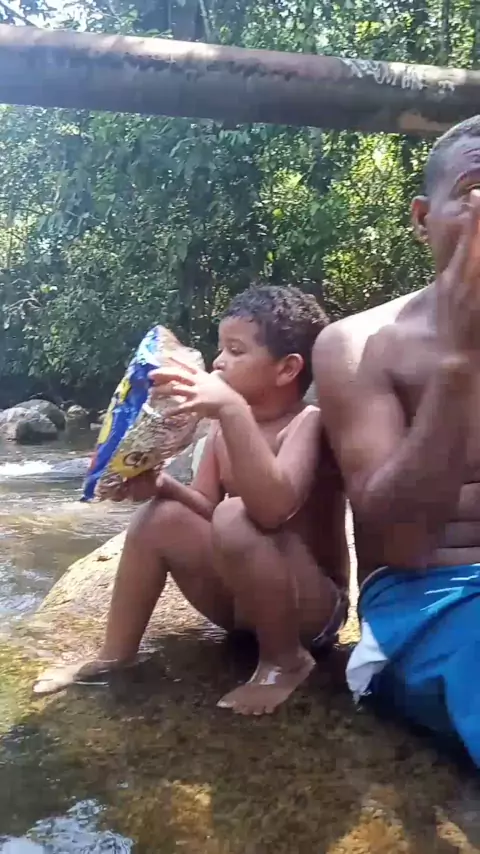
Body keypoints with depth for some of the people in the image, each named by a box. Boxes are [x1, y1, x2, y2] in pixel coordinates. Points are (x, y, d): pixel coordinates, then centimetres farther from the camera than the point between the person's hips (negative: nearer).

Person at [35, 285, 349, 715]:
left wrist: (234, 410, -44)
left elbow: (273, 509, -36)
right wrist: (162, 485, -13)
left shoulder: (309, 422, -18)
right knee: (162, 515, -9)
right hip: (241, 598, 7)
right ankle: (115, 656, 4)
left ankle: (285, 661, -12)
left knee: (235, 519, -33)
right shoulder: (224, 426, 6)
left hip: (314, 605, -7)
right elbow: (206, 508, 6)